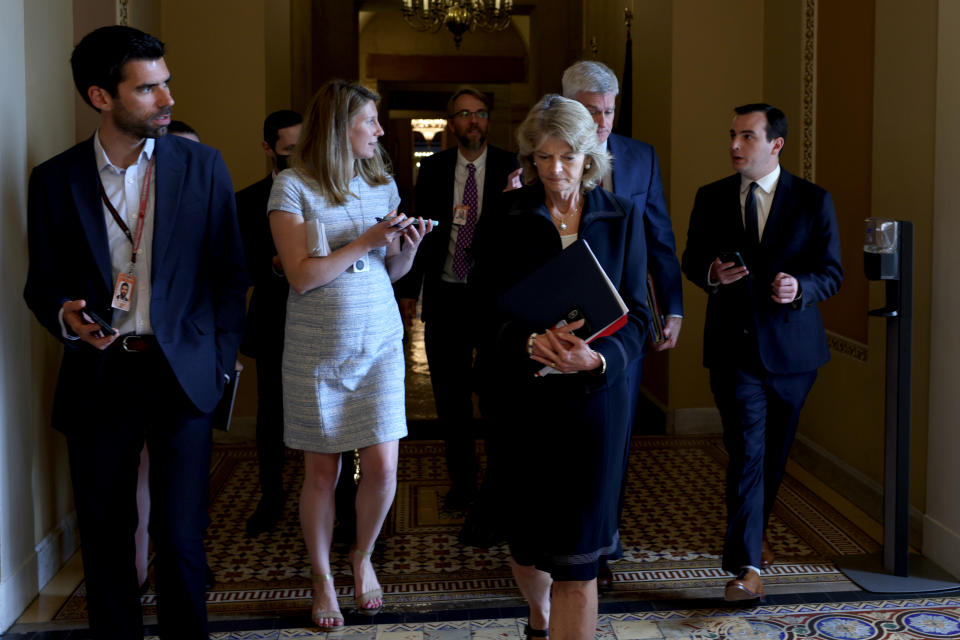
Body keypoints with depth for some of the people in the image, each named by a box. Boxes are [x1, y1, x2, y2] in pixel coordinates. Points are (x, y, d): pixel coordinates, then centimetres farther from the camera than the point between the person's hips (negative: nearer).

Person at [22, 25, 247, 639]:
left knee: (180, 537, 0)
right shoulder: (56, 179, 3)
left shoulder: (202, 166, 2)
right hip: (98, 376, 1)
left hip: (183, 374, -1)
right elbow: (42, 283, 9)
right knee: (105, 536, 10)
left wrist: (221, 361, 0)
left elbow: (230, 274, 6)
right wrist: (65, 316, -13)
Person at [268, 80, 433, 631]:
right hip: (317, 347, -3)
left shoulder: (382, 183, 8)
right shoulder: (293, 186, -6)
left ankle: (363, 558, 25)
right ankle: (323, 581, 25)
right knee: (322, 472, 5)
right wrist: (365, 241, -16)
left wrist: (409, 246, -7)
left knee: (383, 467, -3)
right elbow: (301, 276, -12)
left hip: (379, 341, 3)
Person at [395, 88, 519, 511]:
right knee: (450, 395, 10)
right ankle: (462, 480, 25)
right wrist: (408, 290, 3)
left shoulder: (510, 168, -2)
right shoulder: (432, 169, 5)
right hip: (445, 296, 3)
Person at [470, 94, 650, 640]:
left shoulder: (622, 217, 4)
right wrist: (531, 341, -24)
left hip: (593, 394, 0)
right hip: (520, 394, 1)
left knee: (576, 555, -4)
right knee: (526, 539, 14)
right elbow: (487, 309, -3)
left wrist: (598, 358, -19)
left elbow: (637, 313, 1)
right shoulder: (505, 221, 2)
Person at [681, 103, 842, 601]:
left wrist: (800, 288, -22)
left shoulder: (814, 201, 0)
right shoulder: (711, 199, 4)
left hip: (791, 347, 1)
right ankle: (747, 565, -9)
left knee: (774, 453, 15)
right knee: (747, 451, -10)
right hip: (733, 347, -1)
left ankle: (753, 531, 39)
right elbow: (691, 261, 10)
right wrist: (710, 275, -13)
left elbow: (831, 271, -1)